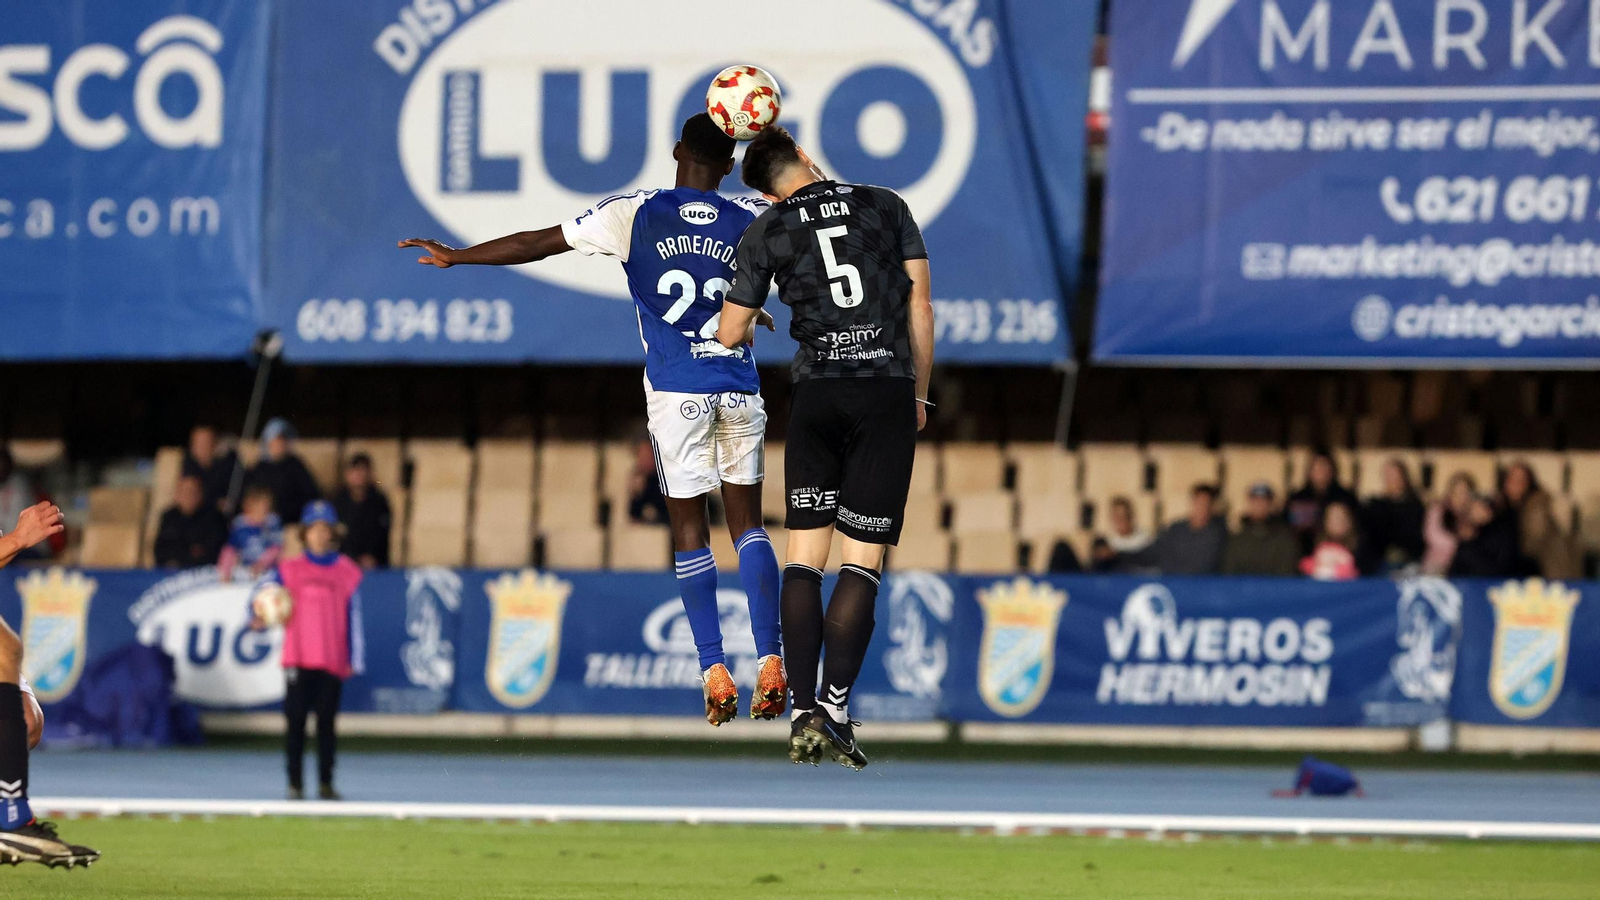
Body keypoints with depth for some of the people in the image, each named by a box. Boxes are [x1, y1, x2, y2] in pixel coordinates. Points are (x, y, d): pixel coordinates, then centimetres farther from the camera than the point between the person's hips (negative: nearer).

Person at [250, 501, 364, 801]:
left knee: (327, 722, 3)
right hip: (298, 659, 0)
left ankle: (325, 783, 9)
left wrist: (355, 660, 3)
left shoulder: (348, 572, 6)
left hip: (333, 661, 0)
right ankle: (295, 783, 4)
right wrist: (258, 618, -8)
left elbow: (354, 619, 6)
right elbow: (261, 593, 11)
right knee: (296, 721, -2)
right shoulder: (289, 570, 5)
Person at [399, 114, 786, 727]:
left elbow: (537, 243, 1)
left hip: (676, 391, -2)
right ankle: (770, 660, -5)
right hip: (740, 389, 2)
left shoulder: (636, 215, -2)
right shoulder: (754, 220, 2)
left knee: (689, 529, 5)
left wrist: (457, 257, 9)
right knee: (748, 523, 10)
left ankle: (714, 672, -4)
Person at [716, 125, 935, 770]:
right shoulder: (887, 207, 9)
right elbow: (921, 307, 7)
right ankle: (836, 709, -12)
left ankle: (804, 714, -2)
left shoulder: (767, 232, 8)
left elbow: (730, 335, 15)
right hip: (889, 393, 0)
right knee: (864, 559, -1)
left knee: (804, 553, 7)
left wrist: (748, 325, 39)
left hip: (816, 395, 0)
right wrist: (919, 397, 16)